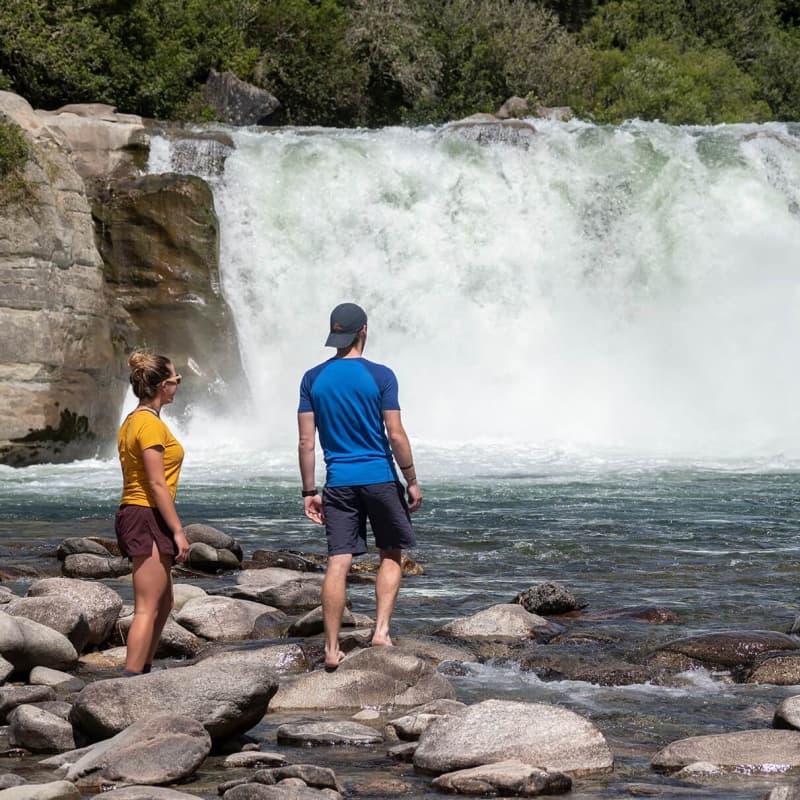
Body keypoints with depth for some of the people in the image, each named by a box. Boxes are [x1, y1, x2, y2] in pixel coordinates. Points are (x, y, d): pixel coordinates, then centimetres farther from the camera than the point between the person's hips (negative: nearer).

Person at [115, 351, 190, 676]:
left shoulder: (132, 421, 15)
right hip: (148, 518, -10)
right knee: (147, 608, -11)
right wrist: (178, 531, -17)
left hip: (132, 515, 10)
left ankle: (144, 671, 24)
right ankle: (131, 678, -14)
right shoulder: (150, 423, -15)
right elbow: (157, 484, -18)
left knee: (163, 603, 18)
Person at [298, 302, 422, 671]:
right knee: (392, 555, 15)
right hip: (380, 478, -2)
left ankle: (332, 650, -1)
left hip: (339, 482, 2)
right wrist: (412, 481, 1)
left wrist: (309, 492, 7)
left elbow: (306, 441, 2)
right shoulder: (380, 376, -7)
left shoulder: (313, 379, 3)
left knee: (338, 564, 1)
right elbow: (396, 436, -8)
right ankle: (381, 630, 3)